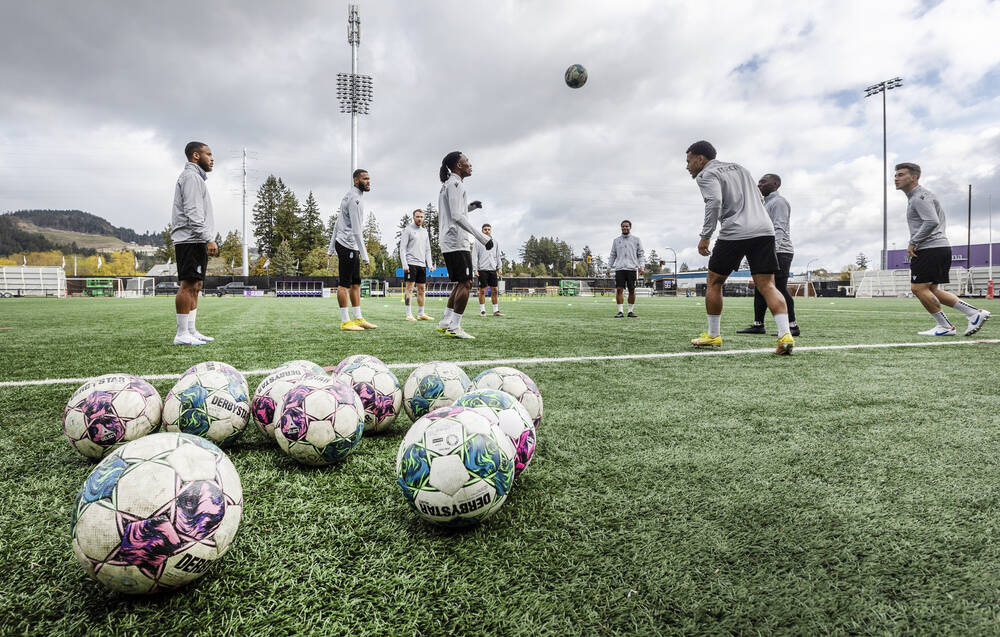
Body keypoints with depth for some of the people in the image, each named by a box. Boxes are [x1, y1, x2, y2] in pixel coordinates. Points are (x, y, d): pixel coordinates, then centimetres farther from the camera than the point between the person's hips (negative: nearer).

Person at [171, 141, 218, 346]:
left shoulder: (196, 177, 27)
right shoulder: (191, 176, -6)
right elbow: (193, 213, -17)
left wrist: (206, 240, 21)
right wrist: (208, 239, -22)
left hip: (196, 242, 11)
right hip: (191, 240, -11)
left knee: (195, 286, 9)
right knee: (188, 285, -12)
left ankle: (191, 331, 12)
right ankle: (182, 334, -13)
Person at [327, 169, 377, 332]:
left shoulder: (349, 197, 19)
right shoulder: (354, 199, -14)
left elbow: (338, 224, 22)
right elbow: (356, 230, -20)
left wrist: (331, 248, 23)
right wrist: (364, 254, -20)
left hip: (351, 247, 10)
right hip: (347, 246, -10)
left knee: (356, 283, 11)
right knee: (344, 283, -6)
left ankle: (358, 319, 15)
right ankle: (345, 321, -2)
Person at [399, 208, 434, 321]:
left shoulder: (425, 231, 18)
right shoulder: (408, 229, -1)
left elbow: (427, 250, 19)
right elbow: (402, 248, -7)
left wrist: (429, 264, 8)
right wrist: (404, 264, -15)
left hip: (422, 264, 6)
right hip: (411, 264, -6)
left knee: (422, 289, 7)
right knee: (409, 288, -7)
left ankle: (421, 314, 13)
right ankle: (409, 314, -6)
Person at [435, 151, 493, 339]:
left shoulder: (448, 185, 22)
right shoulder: (455, 183, -9)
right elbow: (457, 217, -20)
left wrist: (469, 207, 21)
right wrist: (481, 237, -23)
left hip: (448, 242, 10)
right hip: (457, 241, -10)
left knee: (462, 283, 14)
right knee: (466, 283, -8)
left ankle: (445, 323, 14)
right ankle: (454, 327, -8)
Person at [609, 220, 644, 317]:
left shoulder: (636, 240, 9)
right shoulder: (616, 240, 13)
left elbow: (640, 254, 8)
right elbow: (612, 255, 15)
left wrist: (640, 267, -3)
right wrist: (609, 267, 7)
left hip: (632, 269, -1)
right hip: (619, 269, 1)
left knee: (632, 291, 1)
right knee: (619, 290, -8)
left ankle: (631, 311, 10)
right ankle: (620, 311, -4)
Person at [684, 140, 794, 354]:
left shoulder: (706, 175, 3)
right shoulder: (739, 168, 27)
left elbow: (714, 202, -16)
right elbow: (760, 199, 28)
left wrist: (705, 236, -14)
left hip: (734, 233, -6)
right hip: (764, 229, 7)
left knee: (714, 282, 10)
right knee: (767, 285, 1)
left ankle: (713, 335, 16)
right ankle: (785, 335, -13)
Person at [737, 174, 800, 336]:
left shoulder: (778, 202, -5)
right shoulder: (766, 203, 26)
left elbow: (779, 228, -17)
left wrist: (773, 248, -28)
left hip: (779, 252, -10)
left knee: (780, 289, -12)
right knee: (759, 290, 6)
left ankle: (792, 326, -9)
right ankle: (758, 325, 7)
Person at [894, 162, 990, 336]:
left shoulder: (920, 196, -10)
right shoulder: (914, 197, 22)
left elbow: (931, 222, -23)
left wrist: (913, 243, -17)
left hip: (931, 249, -10)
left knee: (918, 288, -11)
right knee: (931, 290, 11)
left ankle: (945, 326, -4)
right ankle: (974, 313, 9)